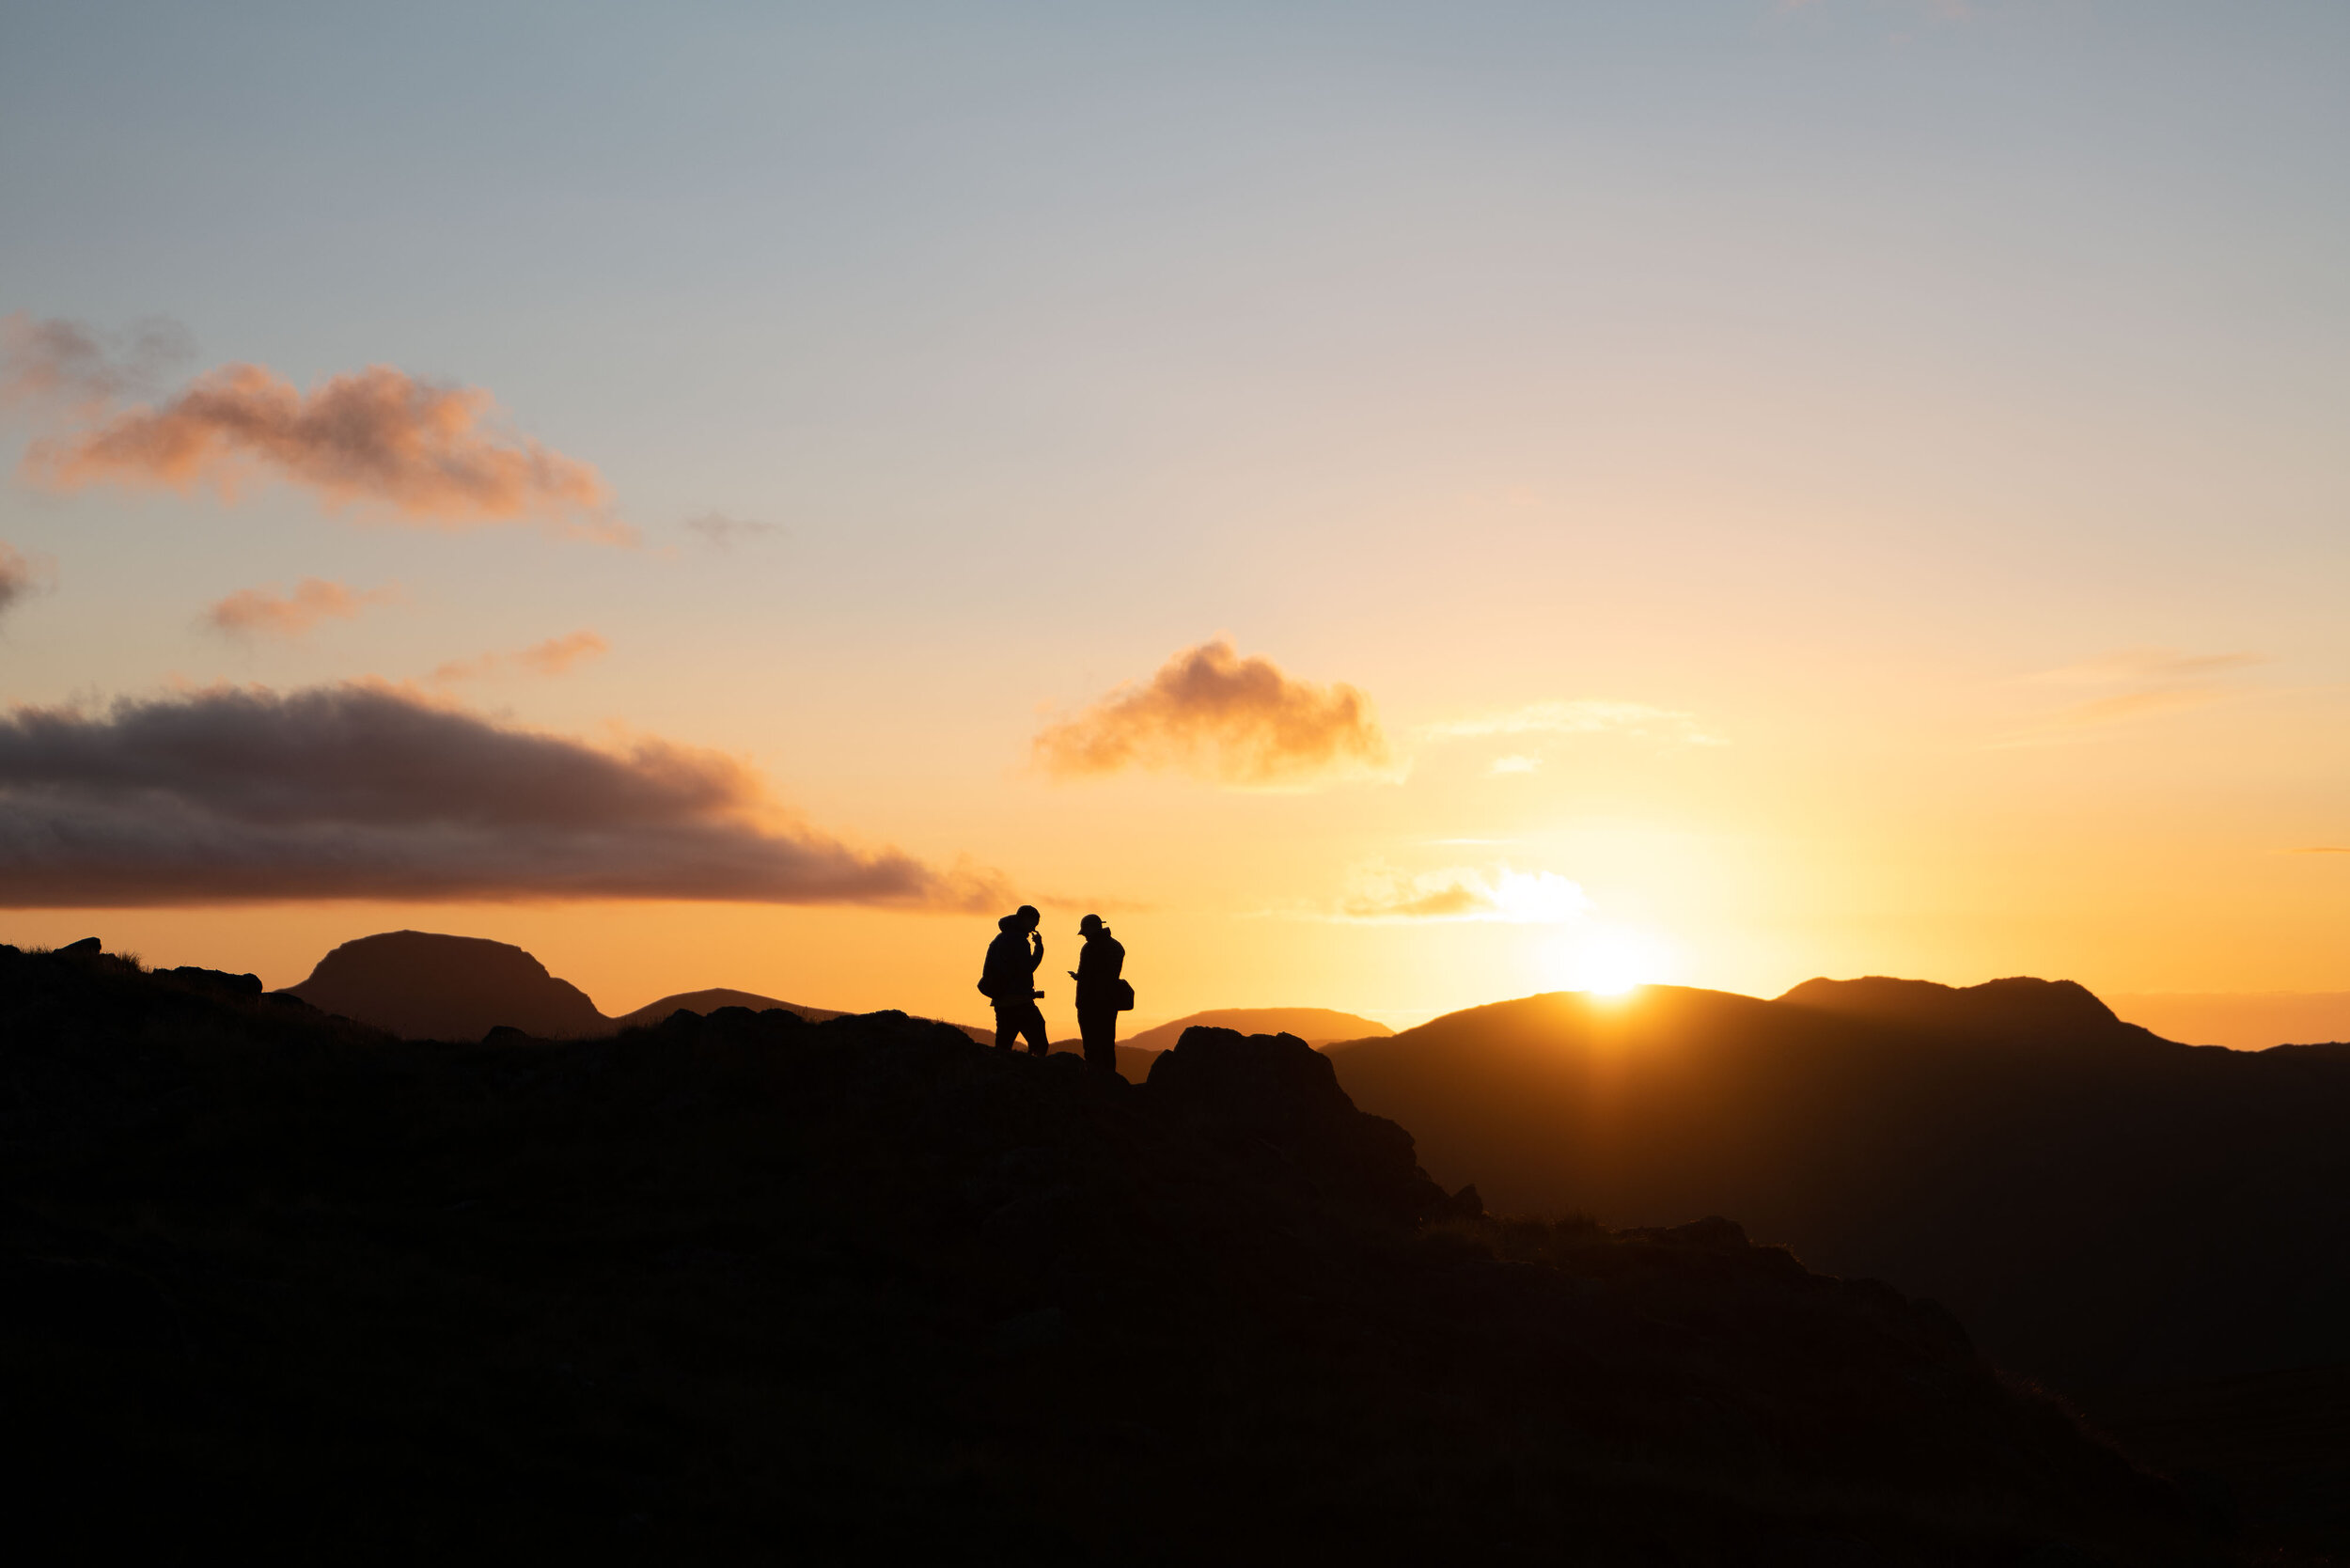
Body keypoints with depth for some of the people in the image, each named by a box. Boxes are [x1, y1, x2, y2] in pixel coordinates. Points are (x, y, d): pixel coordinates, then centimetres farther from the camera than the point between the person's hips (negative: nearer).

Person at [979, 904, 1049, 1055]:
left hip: (1001, 1001, 9)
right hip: (1018, 1002, -9)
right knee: (1039, 1045, -9)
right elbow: (1027, 968, -16)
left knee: (1002, 1048, 8)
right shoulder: (1017, 939, -10)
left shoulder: (1000, 938, 19)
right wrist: (1039, 947, -9)